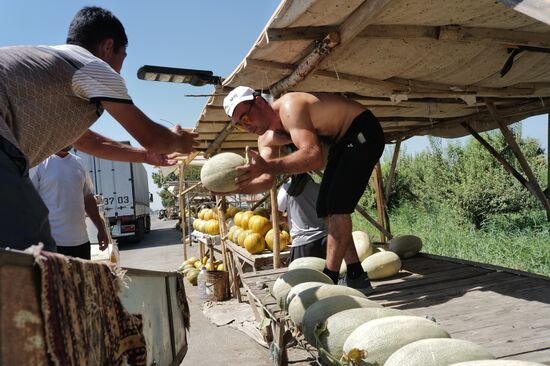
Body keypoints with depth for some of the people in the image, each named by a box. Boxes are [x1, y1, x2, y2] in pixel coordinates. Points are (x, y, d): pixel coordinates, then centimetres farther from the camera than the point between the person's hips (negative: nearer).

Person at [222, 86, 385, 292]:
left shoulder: (290, 106, -28)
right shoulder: (267, 138, 0)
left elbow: (314, 156, -41)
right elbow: (267, 180, -5)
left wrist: (268, 166, -51)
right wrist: (234, 186, -21)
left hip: (363, 132, -9)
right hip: (342, 143, 10)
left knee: (337, 205, -19)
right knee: (325, 208, 6)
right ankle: (356, 277, 13)